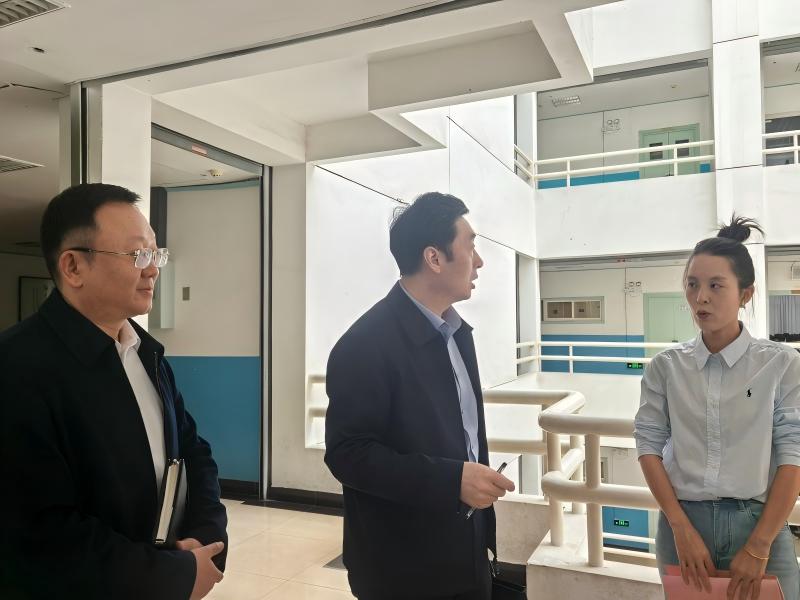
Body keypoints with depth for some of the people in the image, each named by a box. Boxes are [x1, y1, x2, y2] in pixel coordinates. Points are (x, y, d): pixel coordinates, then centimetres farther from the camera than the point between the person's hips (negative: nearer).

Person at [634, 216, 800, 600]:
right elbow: (649, 446, -3)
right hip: (683, 522, 2)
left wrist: (759, 545, -11)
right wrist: (682, 530, -10)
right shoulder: (665, 367, 0)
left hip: (757, 523, -1)